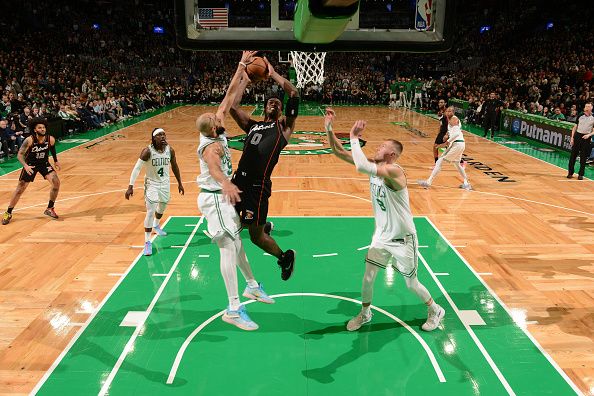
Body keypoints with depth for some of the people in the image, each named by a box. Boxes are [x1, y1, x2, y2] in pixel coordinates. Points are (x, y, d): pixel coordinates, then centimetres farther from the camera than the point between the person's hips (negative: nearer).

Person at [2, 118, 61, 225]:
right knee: (20, 188, 1)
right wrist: (25, 166, -40)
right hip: (30, 165, -2)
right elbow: (19, 154, -24)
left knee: (56, 182, -16)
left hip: (44, 163, 3)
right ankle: (8, 213, 18)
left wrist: (56, 161, 14)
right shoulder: (29, 140, -26)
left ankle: (50, 209, 2)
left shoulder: (50, 139, -16)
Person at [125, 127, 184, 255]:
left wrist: (180, 183, 12)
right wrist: (130, 186, -26)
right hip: (151, 184, -5)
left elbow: (174, 166, 6)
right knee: (150, 212, -13)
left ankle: (156, 226, 55)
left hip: (165, 183, 5)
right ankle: (147, 242, -4)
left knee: (162, 208, 24)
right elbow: (137, 168, -20)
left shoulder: (170, 150, -9)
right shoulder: (147, 151, -22)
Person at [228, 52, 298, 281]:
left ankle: (285, 258, 28)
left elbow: (294, 94, -3)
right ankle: (264, 226, 45)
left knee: (256, 236, 1)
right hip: (239, 180, 6)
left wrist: (273, 74, 7)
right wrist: (245, 79, 14)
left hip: (258, 185, -6)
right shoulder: (252, 125, 21)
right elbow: (232, 106, 10)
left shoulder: (284, 126, 7)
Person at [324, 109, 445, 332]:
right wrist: (329, 129, -18)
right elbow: (339, 152, -6)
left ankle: (435, 311, 38)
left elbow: (361, 166, -46)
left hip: (403, 238, -6)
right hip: (382, 236, 6)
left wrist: (354, 138, -34)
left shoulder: (394, 170, -28)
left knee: (411, 284, 11)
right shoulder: (374, 166, -5)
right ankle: (365, 313, 33)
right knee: (368, 278, 7)